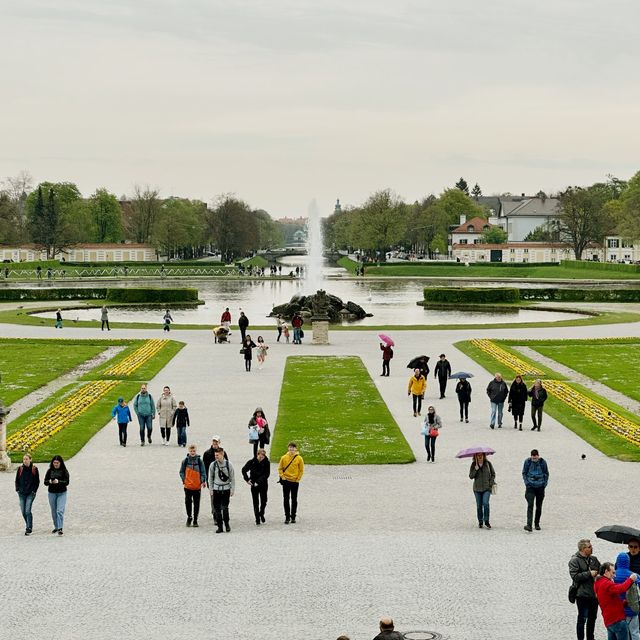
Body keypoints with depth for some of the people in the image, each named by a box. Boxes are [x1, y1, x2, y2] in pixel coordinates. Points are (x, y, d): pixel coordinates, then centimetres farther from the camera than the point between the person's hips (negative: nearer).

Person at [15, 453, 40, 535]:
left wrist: (34, 491, -5)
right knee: (23, 512, 6)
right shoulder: (20, 469, 4)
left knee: (28, 511, -13)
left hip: (30, 493, -4)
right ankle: (28, 526, 25)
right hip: (22, 493, 4)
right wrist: (17, 489, 2)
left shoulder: (34, 469, -3)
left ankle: (29, 528, -4)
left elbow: (37, 481, 3)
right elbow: (17, 480, 13)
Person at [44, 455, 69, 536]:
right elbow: (45, 482, 1)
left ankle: (60, 528, -17)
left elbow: (66, 482, -13)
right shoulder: (50, 471, 3)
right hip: (52, 493, 4)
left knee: (60, 511, -14)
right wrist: (49, 482, -22)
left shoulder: (64, 471, -5)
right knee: (54, 511, 11)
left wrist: (58, 482, -30)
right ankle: (56, 527, 25)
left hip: (62, 493, -4)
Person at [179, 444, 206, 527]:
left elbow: (203, 472, 2)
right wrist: (183, 481, -6)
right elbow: (182, 472, 7)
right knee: (188, 502, -1)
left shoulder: (199, 461, 0)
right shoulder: (185, 461, 1)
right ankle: (189, 517, 19)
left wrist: (203, 481, -10)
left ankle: (195, 520, 14)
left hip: (197, 486, 0)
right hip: (188, 486, 0)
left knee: (196, 503, 5)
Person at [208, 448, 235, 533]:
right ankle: (219, 526, 9)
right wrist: (211, 489, 5)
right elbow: (210, 478, 8)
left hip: (226, 489, -2)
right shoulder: (213, 465, 0)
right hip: (216, 489, 2)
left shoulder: (228, 464, -3)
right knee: (217, 508, 1)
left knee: (225, 508, -8)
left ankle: (227, 524, 10)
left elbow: (232, 478, 3)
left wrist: (232, 489, 0)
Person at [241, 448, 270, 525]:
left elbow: (266, 474, -10)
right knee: (256, 502, 1)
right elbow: (244, 470, 1)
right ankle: (257, 518, 7)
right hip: (254, 484, 0)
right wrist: (247, 479, -9)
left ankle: (261, 513, 31)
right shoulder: (252, 462, -7)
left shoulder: (266, 463, -7)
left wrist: (258, 482, -19)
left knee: (264, 500, 4)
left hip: (263, 484, 0)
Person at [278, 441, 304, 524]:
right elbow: (280, 468, 5)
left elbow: (301, 470, 1)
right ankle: (287, 517, 8)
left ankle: (293, 517, 14)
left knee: (294, 500, 6)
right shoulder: (284, 458, -1)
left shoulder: (299, 458, -4)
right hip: (286, 481, 1)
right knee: (286, 499, 1)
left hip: (295, 482, -1)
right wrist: (282, 476, -6)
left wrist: (298, 479, -6)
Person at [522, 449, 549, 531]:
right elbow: (524, 473, 7)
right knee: (530, 505, -14)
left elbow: (546, 474, 8)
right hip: (530, 487, -1)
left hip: (540, 487, 1)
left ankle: (537, 524, 24)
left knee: (539, 506, 9)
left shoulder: (543, 462, -3)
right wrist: (526, 483, -4)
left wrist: (544, 484, 0)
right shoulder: (527, 462, -4)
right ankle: (529, 525, -21)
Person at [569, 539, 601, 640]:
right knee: (582, 618, -3)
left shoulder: (593, 559, 11)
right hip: (583, 594, -7)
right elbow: (575, 576, -19)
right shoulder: (574, 561, -10)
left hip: (594, 593, 7)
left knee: (592, 617, 16)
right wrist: (589, 574, -17)